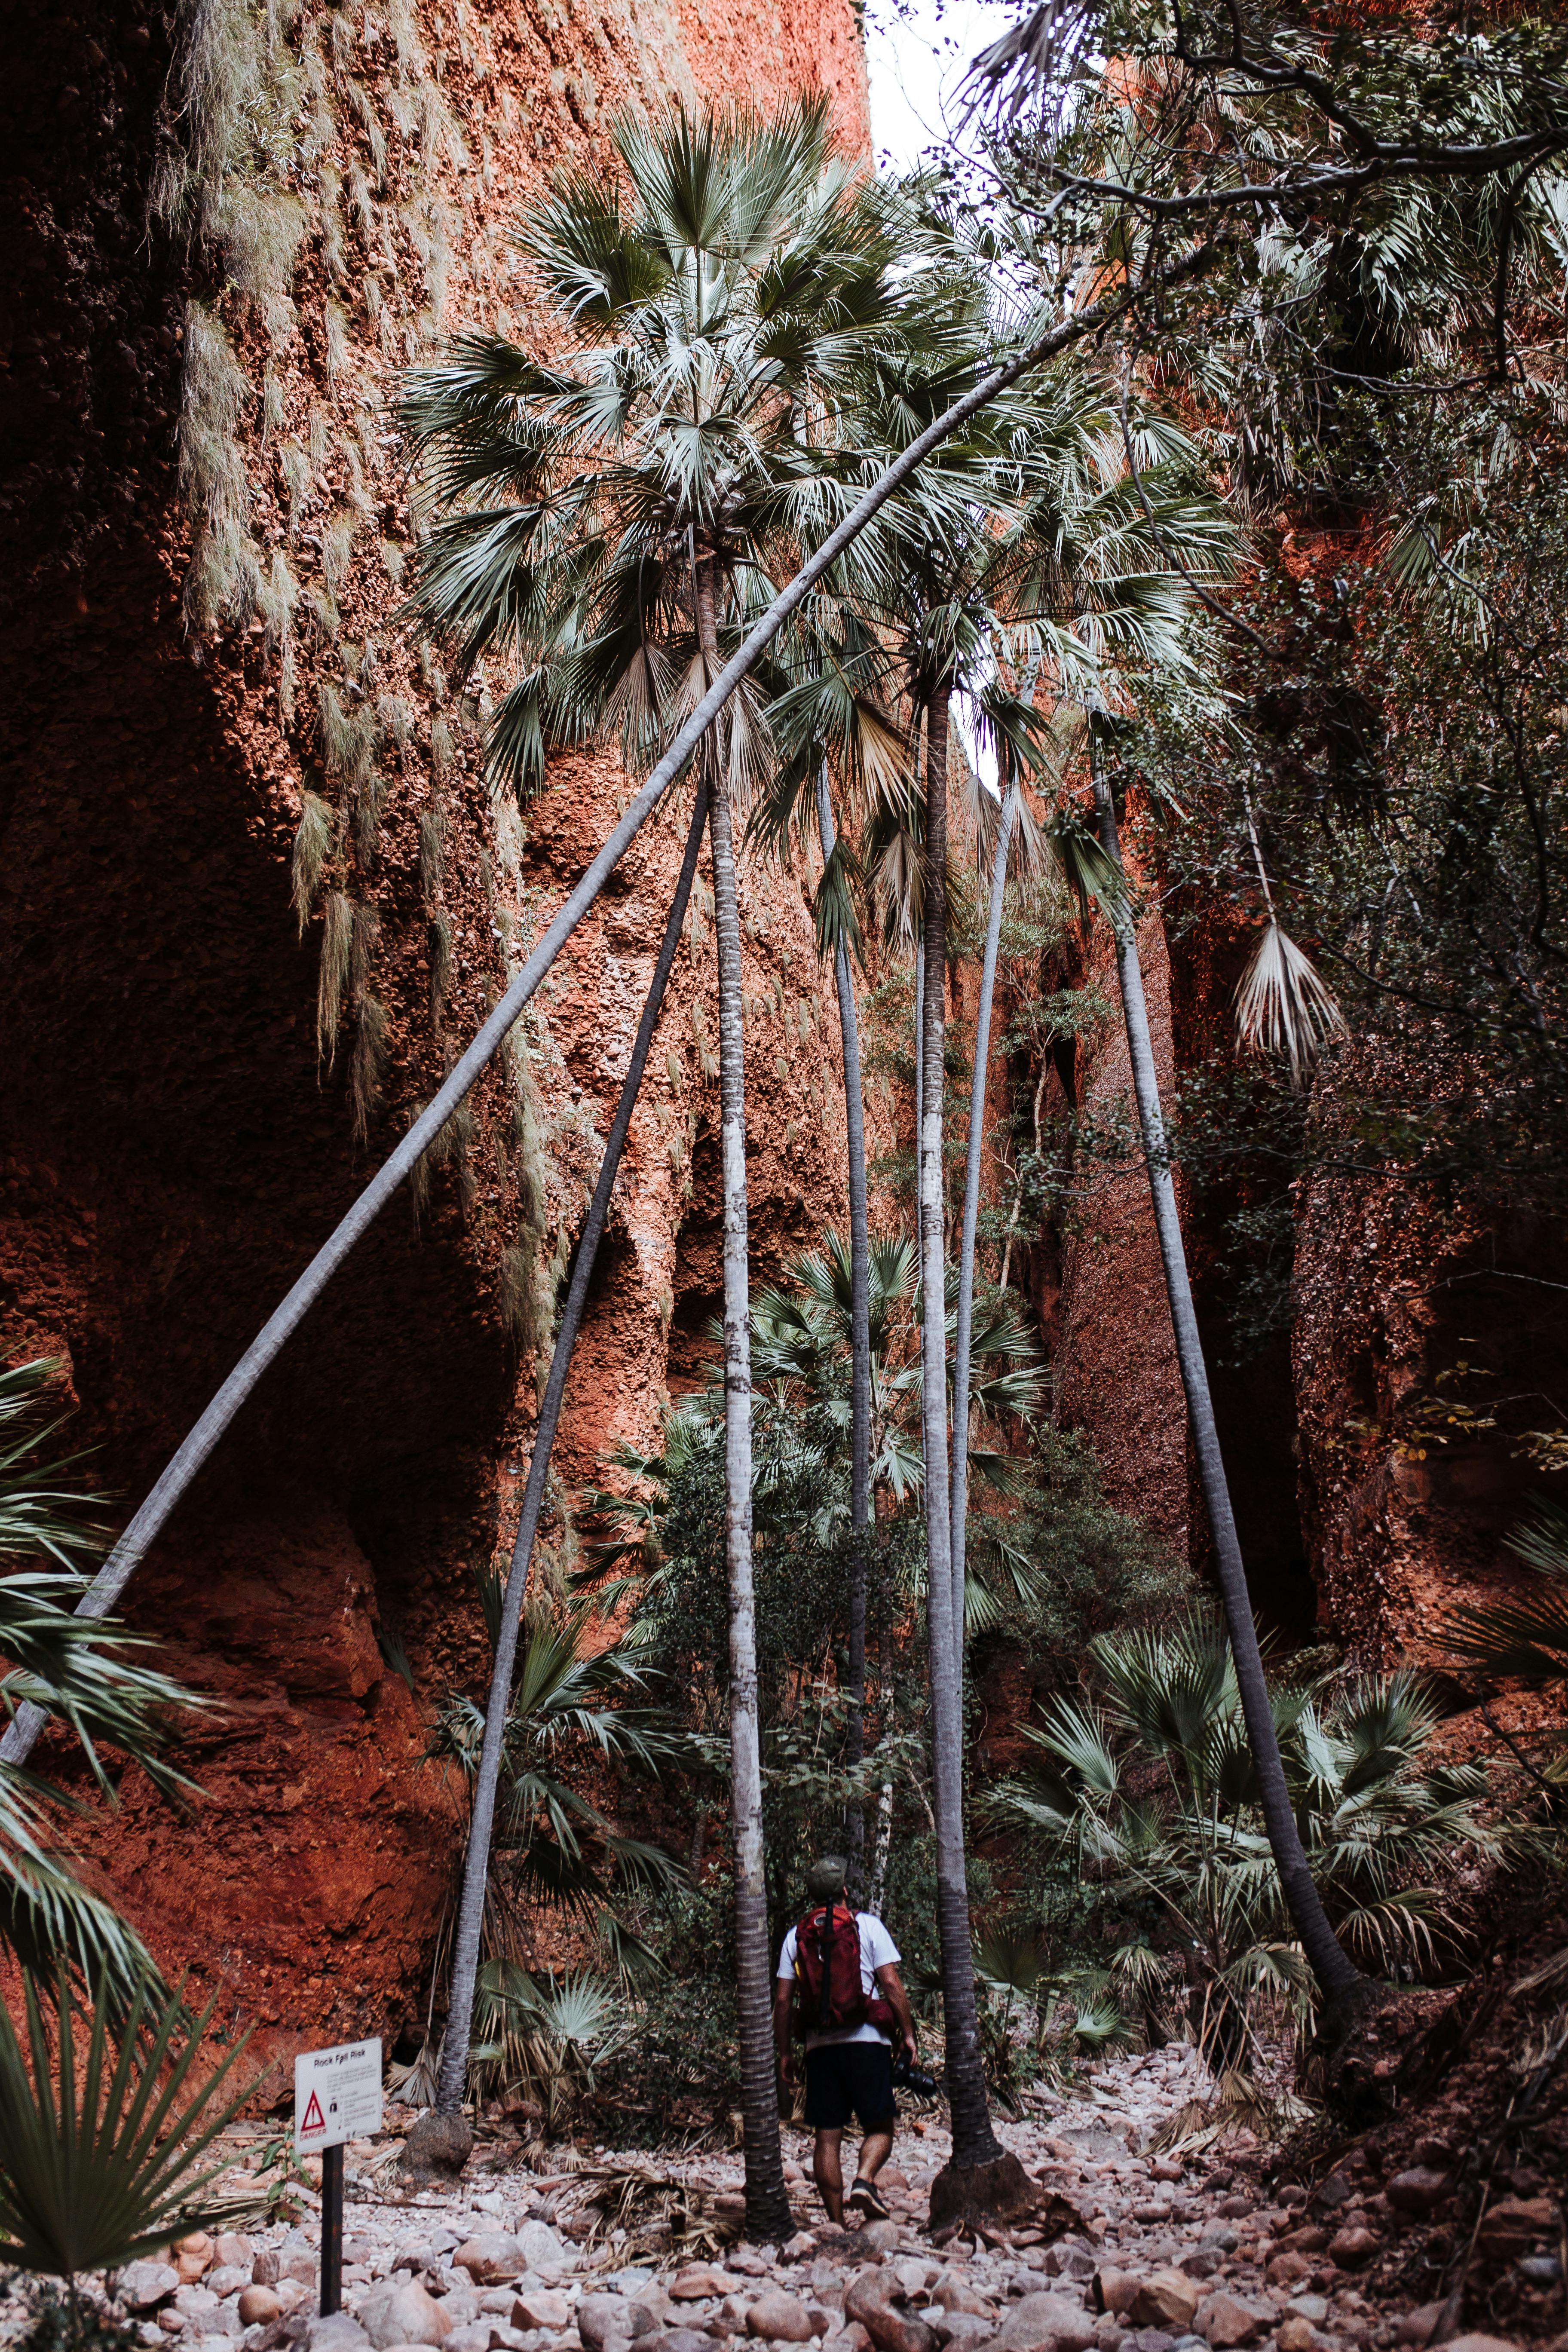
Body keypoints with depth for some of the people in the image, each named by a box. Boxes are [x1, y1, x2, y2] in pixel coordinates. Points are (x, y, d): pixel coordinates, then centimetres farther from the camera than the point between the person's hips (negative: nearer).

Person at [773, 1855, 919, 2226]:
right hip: (867, 2040, -2)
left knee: (827, 2137, 8)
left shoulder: (796, 1935, 7)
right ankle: (864, 2180, -17)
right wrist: (908, 2033, 3)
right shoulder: (867, 1925, 1)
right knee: (879, 2127, 8)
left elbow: (783, 2000, 5)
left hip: (820, 2046, 2)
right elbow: (892, 1985, -4)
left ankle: (836, 2222, 6)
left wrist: (784, 2052, 12)